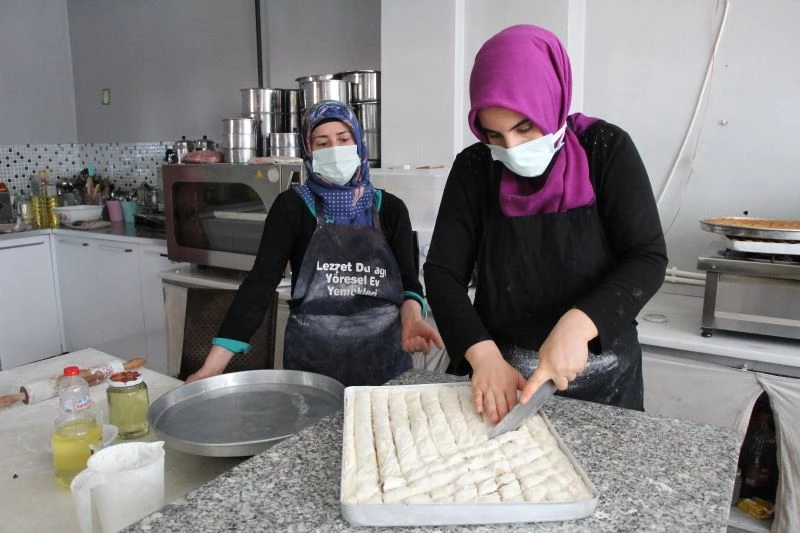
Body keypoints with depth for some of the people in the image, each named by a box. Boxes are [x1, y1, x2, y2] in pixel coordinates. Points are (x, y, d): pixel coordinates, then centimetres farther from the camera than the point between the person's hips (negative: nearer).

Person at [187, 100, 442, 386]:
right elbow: (261, 281, -8)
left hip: (383, 356, 2)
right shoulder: (292, 206, -2)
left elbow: (408, 279, 1)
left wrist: (411, 317, -21)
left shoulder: (390, 208, 3)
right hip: (313, 357, -1)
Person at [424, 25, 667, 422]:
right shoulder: (473, 168, -6)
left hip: (599, 377, -1)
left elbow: (648, 259, -14)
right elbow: (442, 272, -10)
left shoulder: (605, 150, -10)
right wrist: (483, 354, -25)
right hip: (500, 374, 1)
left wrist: (577, 325, -31)